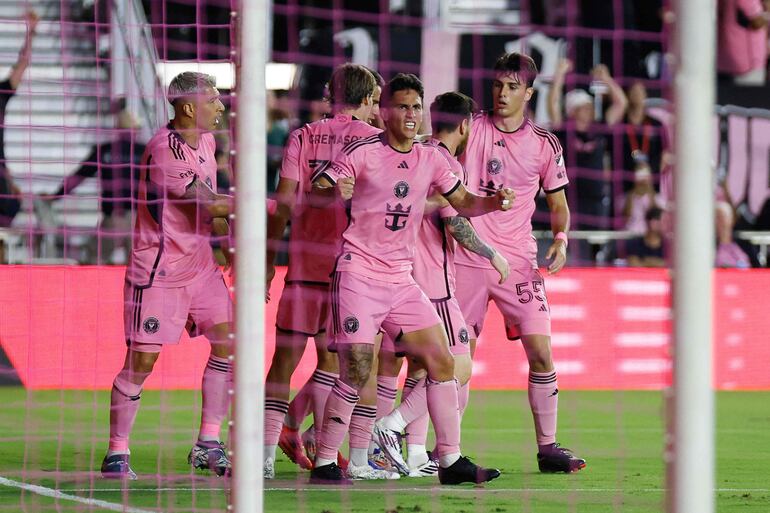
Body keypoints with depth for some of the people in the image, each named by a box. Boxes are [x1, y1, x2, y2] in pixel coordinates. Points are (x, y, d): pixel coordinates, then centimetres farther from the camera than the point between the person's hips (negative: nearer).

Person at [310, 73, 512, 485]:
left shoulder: (430, 160, 9)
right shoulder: (362, 153, -6)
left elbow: (462, 202, 19)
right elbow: (313, 195, -9)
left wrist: (494, 202, -3)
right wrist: (336, 192, -32)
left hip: (401, 280, 6)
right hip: (358, 275, -6)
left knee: (442, 362, 1)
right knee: (357, 374, -13)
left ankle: (451, 461, 8)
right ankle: (324, 464, -2)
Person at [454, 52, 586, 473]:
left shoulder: (543, 145, 5)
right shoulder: (472, 129, 2)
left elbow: (558, 205, 13)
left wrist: (560, 240, -5)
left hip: (518, 261, 1)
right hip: (466, 259, -1)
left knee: (540, 352, -9)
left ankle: (547, 446, -1)